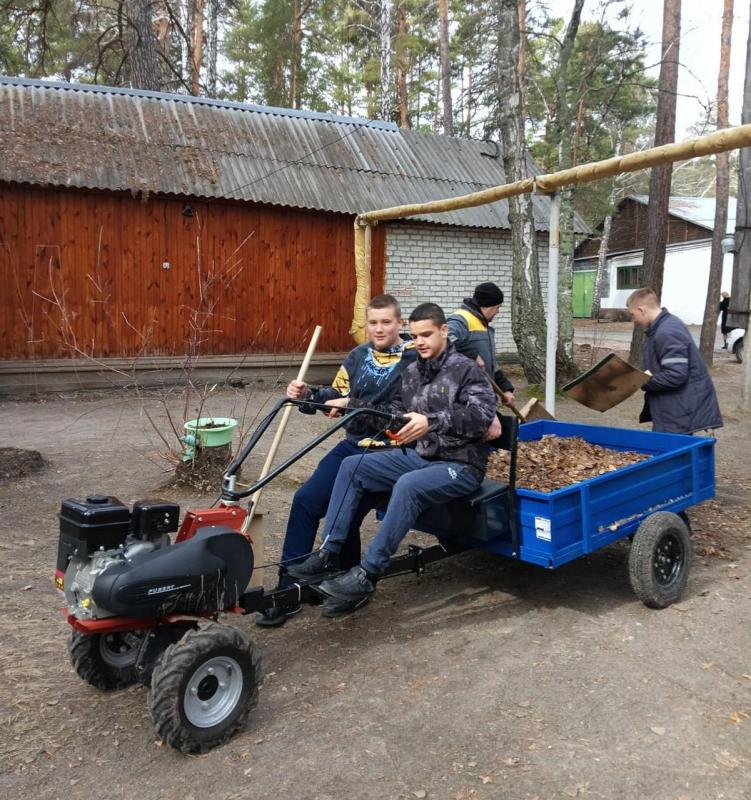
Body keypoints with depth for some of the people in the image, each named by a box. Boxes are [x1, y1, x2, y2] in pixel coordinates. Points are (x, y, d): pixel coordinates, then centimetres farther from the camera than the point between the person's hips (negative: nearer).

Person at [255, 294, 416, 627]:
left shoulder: (415, 360, -8)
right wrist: (307, 394, 0)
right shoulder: (358, 356, 12)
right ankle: (288, 592, 2)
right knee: (304, 500, -6)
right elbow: (337, 396, 19)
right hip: (352, 445, 7)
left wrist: (355, 406, -22)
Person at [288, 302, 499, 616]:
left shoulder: (467, 370, -8)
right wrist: (350, 406, 0)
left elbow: (482, 415, -22)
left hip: (460, 464, -7)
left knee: (408, 485, -36)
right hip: (419, 455, 7)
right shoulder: (411, 373, 11)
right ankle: (328, 554, -8)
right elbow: (394, 414, 14)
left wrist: (431, 422, -34)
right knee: (352, 466, -7)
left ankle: (367, 575, -29)